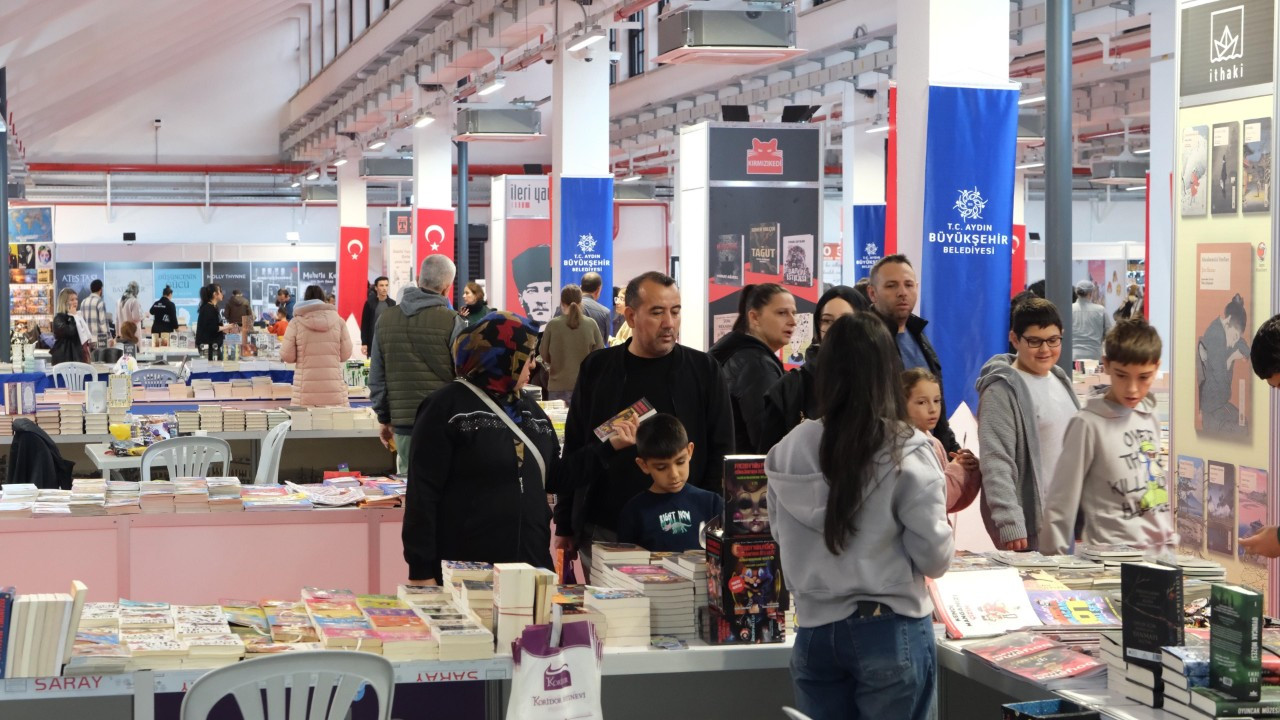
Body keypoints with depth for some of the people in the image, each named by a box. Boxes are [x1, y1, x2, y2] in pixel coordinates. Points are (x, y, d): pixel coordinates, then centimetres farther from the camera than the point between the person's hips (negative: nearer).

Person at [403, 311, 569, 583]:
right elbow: (422, 493, -10)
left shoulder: (530, 410, 16)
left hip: (530, 566, 7)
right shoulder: (447, 407, -6)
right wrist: (421, 571, -15)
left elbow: (554, 478, 18)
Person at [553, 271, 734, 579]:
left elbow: (720, 453, 4)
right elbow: (573, 454, 10)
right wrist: (565, 527, 8)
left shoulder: (703, 371, 4)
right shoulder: (597, 369, 7)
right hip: (604, 532, 1)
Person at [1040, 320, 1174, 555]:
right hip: (1113, 557, -6)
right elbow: (1062, 499, -6)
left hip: (1159, 552, 6)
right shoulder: (1089, 424, -9)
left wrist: (1170, 541, 16)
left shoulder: (1150, 418, 9)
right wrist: (1054, 557, -6)